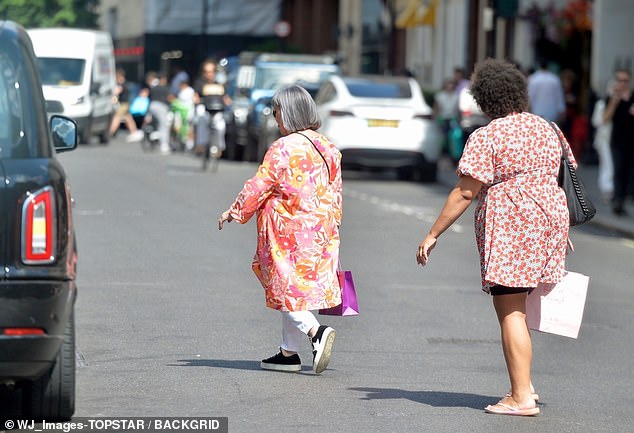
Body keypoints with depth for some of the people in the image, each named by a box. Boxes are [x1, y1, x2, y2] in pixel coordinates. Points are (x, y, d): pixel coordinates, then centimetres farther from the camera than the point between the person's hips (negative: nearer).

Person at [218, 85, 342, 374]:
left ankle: (316, 331, -24)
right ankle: (289, 352, 17)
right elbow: (335, 193, 13)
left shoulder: (282, 149, -14)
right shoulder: (327, 147, 8)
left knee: (286, 288, -3)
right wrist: (331, 226, 22)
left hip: (287, 228, -7)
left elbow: (258, 186, -10)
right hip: (319, 230, 7)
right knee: (301, 286, 13)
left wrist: (234, 211, 3)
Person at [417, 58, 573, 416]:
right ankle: (525, 384, 17)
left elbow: (465, 193, -12)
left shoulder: (486, 137, -9)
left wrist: (433, 235, -6)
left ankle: (521, 397, -7)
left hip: (508, 225, -7)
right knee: (518, 305, 17)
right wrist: (563, 229, 29)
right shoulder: (548, 130, 11)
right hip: (550, 218, 7)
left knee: (510, 310, -5)